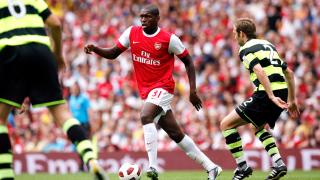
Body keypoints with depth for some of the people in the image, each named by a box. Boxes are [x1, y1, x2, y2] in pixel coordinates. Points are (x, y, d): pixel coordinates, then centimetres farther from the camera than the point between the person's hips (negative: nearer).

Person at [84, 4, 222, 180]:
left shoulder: (169, 39, -10)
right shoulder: (132, 33, 3)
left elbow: (188, 61, -1)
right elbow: (113, 53, 8)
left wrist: (193, 90, -4)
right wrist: (95, 49, -11)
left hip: (162, 87, -6)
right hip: (146, 91, 6)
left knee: (146, 116, -31)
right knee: (176, 134, 8)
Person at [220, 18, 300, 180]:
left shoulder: (246, 49, -1)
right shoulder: (267, 44, 23)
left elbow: (260, 72, -19)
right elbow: (289, 72, 24)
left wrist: (271, 97, -24)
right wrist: (292, 100, 27)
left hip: (266, 94, -8)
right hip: (282, 92, 8)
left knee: (226, 124, 3)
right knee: (259, 127, 33)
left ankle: (242, 167, 0)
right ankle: (278, 164, 15)